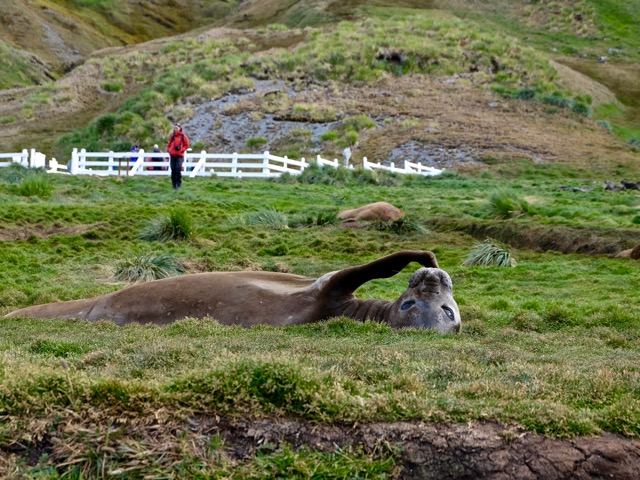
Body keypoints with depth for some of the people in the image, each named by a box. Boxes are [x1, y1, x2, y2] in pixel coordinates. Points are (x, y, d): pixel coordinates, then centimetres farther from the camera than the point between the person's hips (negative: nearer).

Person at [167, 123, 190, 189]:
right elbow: (169, 144, 20)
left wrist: (181, 149, -13)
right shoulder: (172, 136, 12)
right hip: (172, 155, 4)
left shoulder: (183, 136, 0)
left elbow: (186, 145, 1)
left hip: (179, 156, -4)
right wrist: (169, 150, 2)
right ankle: (174, 185, 9)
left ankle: (179, 185, -6)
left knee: (178, 170, -13)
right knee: (173, 170, 3)